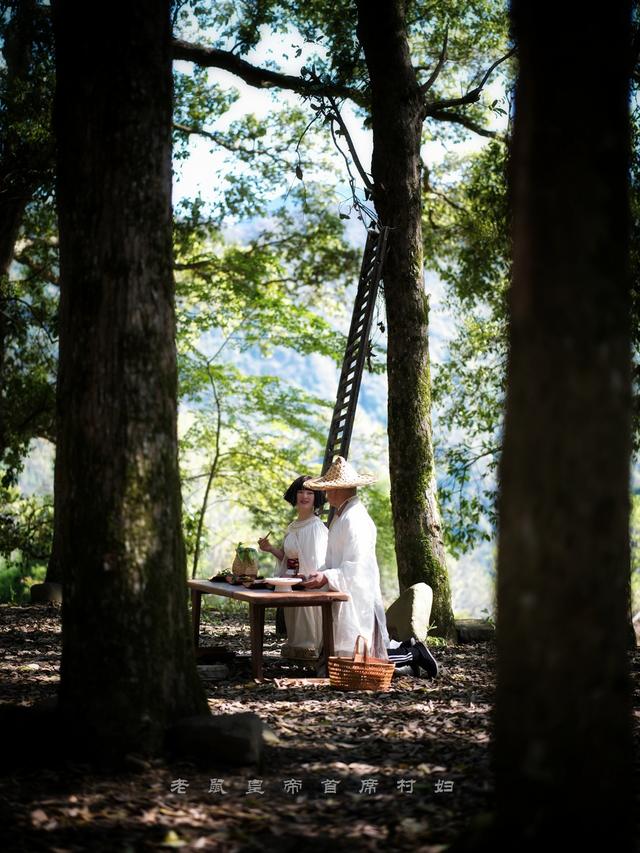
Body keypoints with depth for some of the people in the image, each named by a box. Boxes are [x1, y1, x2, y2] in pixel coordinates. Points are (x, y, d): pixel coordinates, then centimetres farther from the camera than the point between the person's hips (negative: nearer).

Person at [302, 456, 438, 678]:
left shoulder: (355, 519, -18)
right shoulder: (341, 516, 14)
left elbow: (354, 568, -22)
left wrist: (327, 577, -23)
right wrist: (319, 574, 5)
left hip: (357, 599, -10)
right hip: (346, 598, 10)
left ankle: (412, 654, 6)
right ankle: (406, 650, 21)